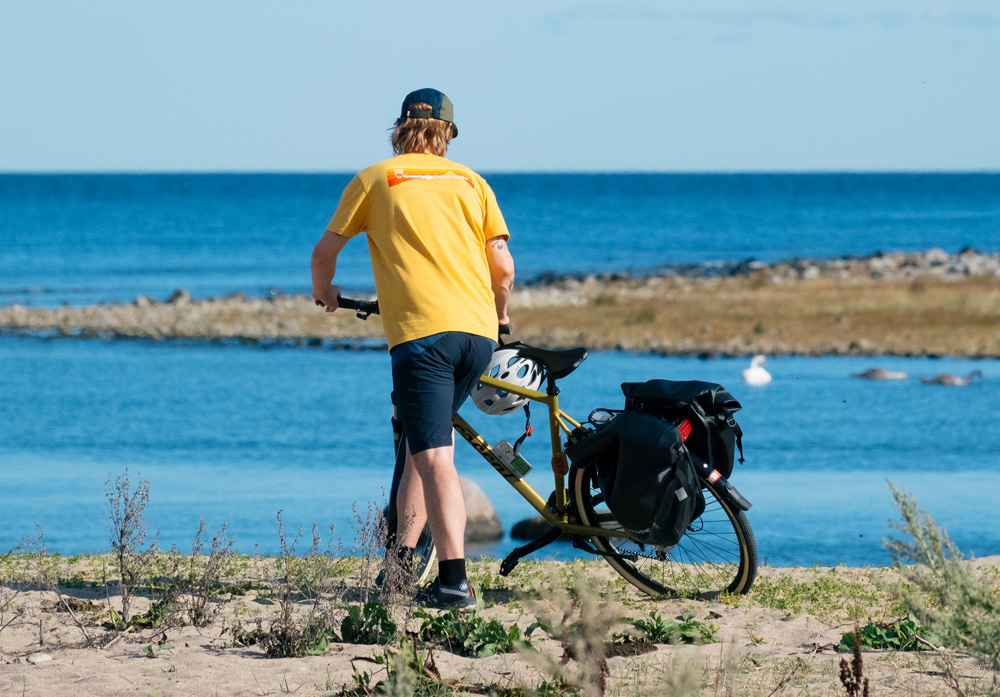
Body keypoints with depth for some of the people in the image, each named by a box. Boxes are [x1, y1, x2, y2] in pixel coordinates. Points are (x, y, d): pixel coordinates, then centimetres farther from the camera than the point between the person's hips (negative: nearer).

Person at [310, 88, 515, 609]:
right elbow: (503, 267, 11)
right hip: (478, 332, 4)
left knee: (435, 458, -11)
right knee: (428, 443, 21)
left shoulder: (376, 179, 10)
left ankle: (454, 580, -23)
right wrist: (499, 316, 31)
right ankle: (402, 558, 23)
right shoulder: (470, 181, 17)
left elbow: (325, 251, 17)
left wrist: (323, 292, 38)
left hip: (420, 332, -4)